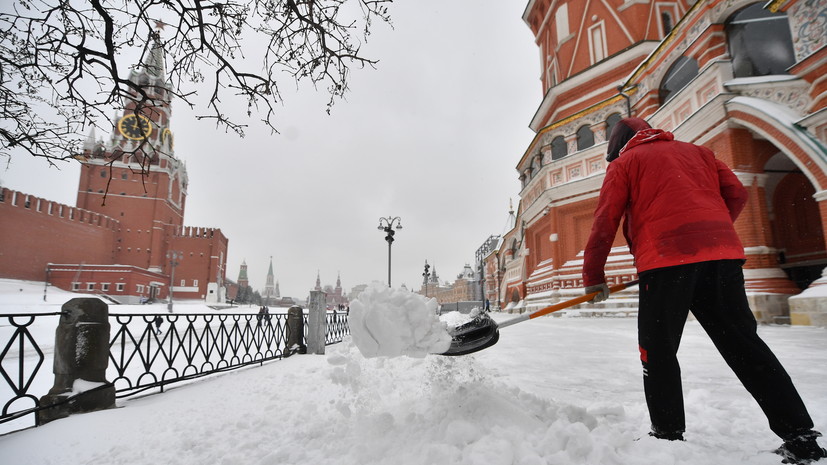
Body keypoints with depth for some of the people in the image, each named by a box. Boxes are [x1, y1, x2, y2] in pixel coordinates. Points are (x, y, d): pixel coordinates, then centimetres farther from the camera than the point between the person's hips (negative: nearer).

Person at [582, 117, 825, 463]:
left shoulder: (624, 163, 11)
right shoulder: (698, 152, 26)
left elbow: (605, 221, 2)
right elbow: (736, 194, 17)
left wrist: (593, 277, 6)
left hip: (665, 259, -5)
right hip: (723, 254, 5)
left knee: (658, 350, 6)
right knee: (744, 344, 12)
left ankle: (668, 436, 10)